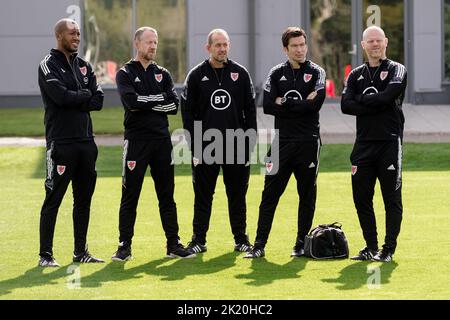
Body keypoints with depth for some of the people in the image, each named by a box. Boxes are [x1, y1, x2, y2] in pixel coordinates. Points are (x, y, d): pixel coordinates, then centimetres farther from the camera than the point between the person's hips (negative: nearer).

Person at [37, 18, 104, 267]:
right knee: (53, 199, -6)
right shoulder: (49, 65, -4)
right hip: (61, 142, -7)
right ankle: (45, 254, -3)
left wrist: (74, 100, -9)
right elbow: (60, 96, -19)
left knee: (84, 198, 10)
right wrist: (85, 96, -3)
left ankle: (81, 251, 18)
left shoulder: (84, 66, 16)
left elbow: (98, 101, 5)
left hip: (86, 141, 7)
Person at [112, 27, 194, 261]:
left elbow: (174, 105, 0)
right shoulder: (125, 74, 1)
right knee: (130, 195, -2)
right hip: (136, 139, -4)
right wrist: (158, 101, -7)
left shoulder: (162, 74, 14)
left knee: (167, 195, 8)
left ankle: (173, 244, 12)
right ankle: (124, 246, 4)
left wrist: (145, 103, -8)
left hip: (162, 139, 4)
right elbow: (131, 102, -17)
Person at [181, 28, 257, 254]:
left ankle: (241, 239, 13)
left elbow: (250, 110, 8)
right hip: (205, 146, -1)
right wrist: (194, 146, -4)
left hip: (236, 145, 1)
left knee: (237, 194, 6)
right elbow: (187, 111, 3)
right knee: (203, 195, 3)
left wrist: (250, 142, 0)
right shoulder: (197, 75, 3)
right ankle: (199, 240, 9)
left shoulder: (240, 74, 6)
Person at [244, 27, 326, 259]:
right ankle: (259, 245, -1)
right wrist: (300, 105, -10)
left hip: (308, 142, -1)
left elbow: (315, 104, -14)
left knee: (307, 195, 4)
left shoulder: (316, 73, 2)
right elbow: (267, 106, -4)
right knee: (270, 194, -1)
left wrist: (285, 103, -8)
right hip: (282, 141, 1)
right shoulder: (276, 74, 9)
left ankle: (301, 244, 13)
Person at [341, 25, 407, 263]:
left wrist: (362, 100, -4)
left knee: (391, 198, -4)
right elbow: (346, 105, -1)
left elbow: (389, 95, -16)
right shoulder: (356, 75, 15)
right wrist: (376, 105, -11)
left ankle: (388, 250, 0)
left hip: (389, 142, -4)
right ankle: (371, 248, 15)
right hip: (364, 143, 4)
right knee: (361, 197, 6)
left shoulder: (397, 70, 4)